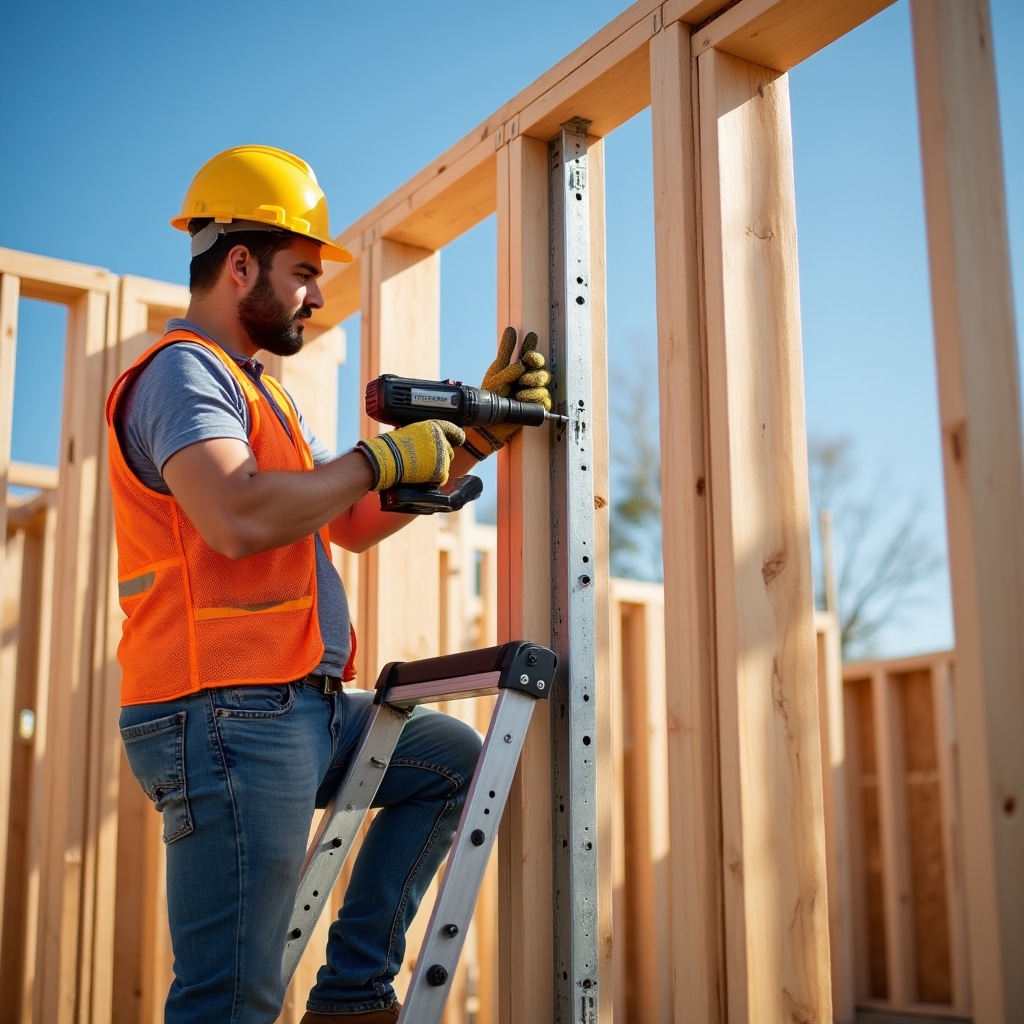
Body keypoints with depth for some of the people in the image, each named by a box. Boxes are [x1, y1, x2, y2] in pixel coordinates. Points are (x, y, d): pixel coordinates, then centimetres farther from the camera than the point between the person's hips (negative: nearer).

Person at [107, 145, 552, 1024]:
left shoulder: (256, 389, 22)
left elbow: (353, 524, 23)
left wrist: (475, 437, 18)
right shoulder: (184, 372, -10)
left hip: (302, 710, 10)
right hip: (229, 718, -10)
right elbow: (238, 519, -28)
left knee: (453, 759, 19)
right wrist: (382, 458, -14)